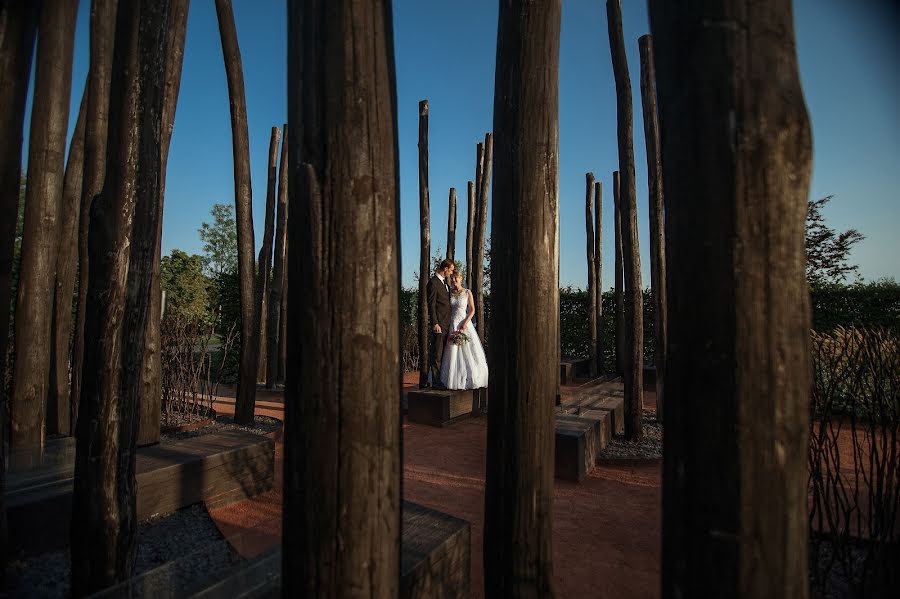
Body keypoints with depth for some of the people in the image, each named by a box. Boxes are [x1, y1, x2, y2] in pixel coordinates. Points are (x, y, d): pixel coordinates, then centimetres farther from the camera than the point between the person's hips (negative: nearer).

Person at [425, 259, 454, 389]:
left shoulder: (445, 282, 19)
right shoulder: (433, 282, -10)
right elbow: (431, 305, -14)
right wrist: (435, 323, -18)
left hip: (447, 323, 9)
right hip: (439, 323, -9)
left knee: (443, 352, 11)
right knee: (437, 352, -4)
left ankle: (441, 378, 18)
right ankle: (435, 381, 1)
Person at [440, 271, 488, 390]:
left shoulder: (467, 292, 1)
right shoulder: (450, 293, 8)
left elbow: (472, 310, -1)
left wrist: (465, 324, -13)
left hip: (465, 323, -2)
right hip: (452, 325, 2)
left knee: (468, 352, -2)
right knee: (452, 353, 0)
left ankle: (469, 379, 6)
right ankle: (454, 380, 7)